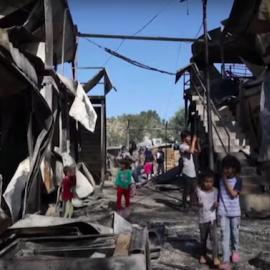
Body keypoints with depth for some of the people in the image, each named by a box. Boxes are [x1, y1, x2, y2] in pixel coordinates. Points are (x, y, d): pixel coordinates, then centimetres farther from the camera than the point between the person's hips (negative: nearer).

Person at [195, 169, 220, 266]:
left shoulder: (215, 191, -7)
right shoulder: (198, 190, -8)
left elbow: (217, 202, 5)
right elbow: (195, 201, 3)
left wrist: (217, 204, -18)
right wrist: (198, 204, -20)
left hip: (212, 218, -1)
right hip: (202, 219, 1)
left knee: (214, 237, -9)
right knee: (203, 238, 15)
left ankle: (215, 257, -1)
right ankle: (203, 255, 33)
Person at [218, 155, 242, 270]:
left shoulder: (238, 180, -7)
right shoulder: (220, 180, 1)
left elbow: (233, 194, -18)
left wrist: (226, 182, -17)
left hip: (235, 212, -1)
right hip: (223, 212, 1)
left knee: (234, 233, 15)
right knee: (225, 235, -5)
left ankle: (235, 251, 42)